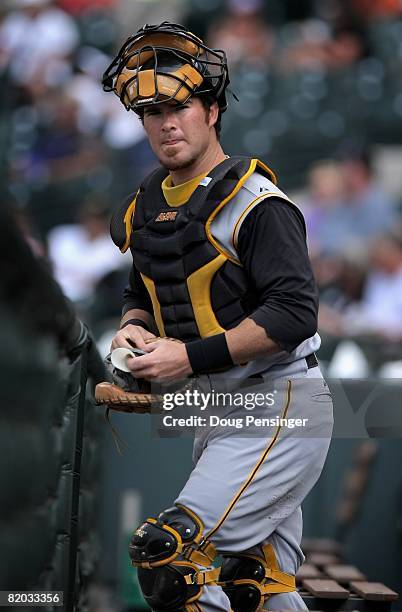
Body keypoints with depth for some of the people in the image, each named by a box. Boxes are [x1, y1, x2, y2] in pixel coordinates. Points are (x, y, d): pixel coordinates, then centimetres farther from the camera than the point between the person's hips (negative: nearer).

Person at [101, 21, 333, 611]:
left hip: (280, 410, -9)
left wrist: (191, 356, -24)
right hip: (216, 412, 9)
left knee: (167, 555, -22)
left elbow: (294, 313, -22)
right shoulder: (145, 208, 10)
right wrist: (134, 330, 0)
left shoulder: (254, 201, -15)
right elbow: (142, 293, 24)